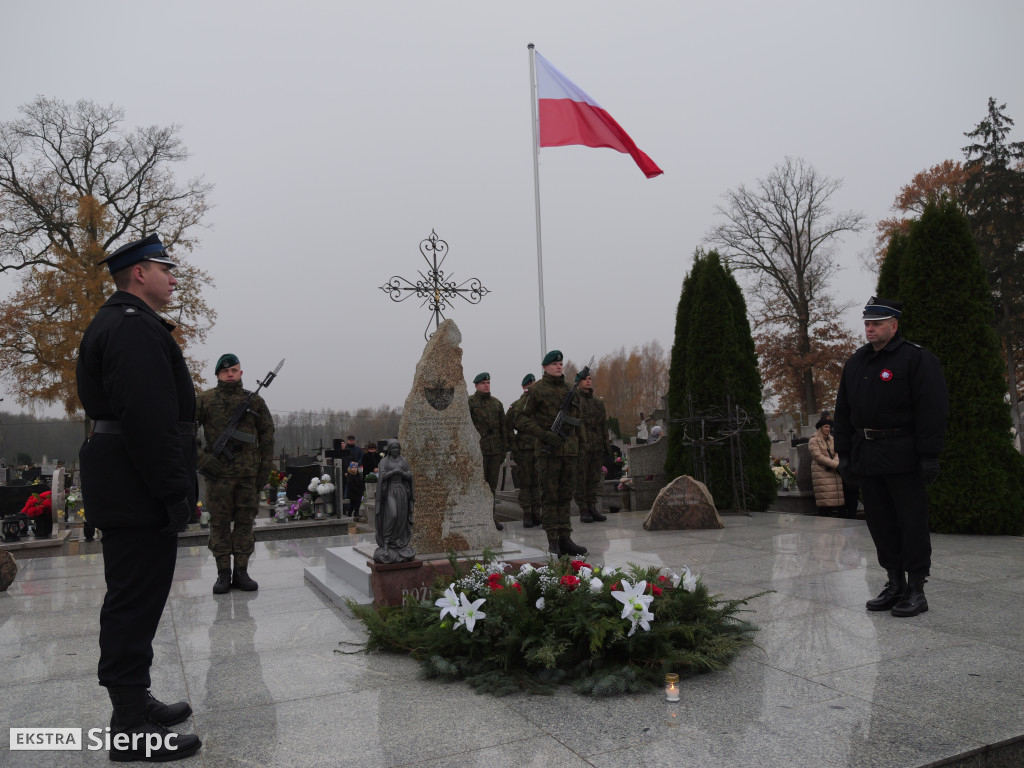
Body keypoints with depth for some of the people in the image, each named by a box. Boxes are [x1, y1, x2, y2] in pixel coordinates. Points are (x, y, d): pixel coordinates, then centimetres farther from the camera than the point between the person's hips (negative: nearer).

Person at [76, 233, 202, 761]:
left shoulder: (112, 324, 21)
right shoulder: (135, 326, -15)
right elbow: (148, 418, -25)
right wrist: (175, 493, -22)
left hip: (120, 493, 11)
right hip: (139, 494, -11)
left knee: (131, 602, 18)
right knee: (135, 603, -4)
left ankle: (135, 702, 31)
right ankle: (131, 729, 6)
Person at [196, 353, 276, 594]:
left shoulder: (255, 401, 8)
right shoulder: (205, 399, 3)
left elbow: (267, 436, 10)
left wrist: (265, 470, 3)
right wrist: (202, 458, -10)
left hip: (248, 474, 2)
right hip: (217, 473, -1)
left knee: (245, 522, 6)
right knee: (219, 522, 4)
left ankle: (241, 572, 14)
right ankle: (223, 574, 12)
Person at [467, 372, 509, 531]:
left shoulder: (497, 403, 14)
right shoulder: (469, 402, -1)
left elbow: (503, 427, 15)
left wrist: (504, 449, 10)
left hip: (495, 451, 5)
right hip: (477, 450, -5)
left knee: (492, 485, 8)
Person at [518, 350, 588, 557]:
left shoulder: (570, 390, 16)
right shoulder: (537, 390, -1)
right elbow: (522, 420, -4)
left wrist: (578, 447, 19)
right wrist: (545, 434, -15)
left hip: (569, 451, 5)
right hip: (548, 451, -5)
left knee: (565, 496, 8)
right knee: (549, 497, -2)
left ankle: (565, 539, 14)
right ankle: (553, 542, 2)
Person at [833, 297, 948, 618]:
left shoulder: (917, 359, -4)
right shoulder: (856, 362, 15)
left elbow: (932, 410, -10)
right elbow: (843, 411, 17)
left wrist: (929, 456, -15)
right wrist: (844, 453, 12)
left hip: (903, 457, -6)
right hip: (867, 457, 7)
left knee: (912, 522, 0)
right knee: (880, 522, 10)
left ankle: (916, 589, 9)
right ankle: (894, 585, 21)